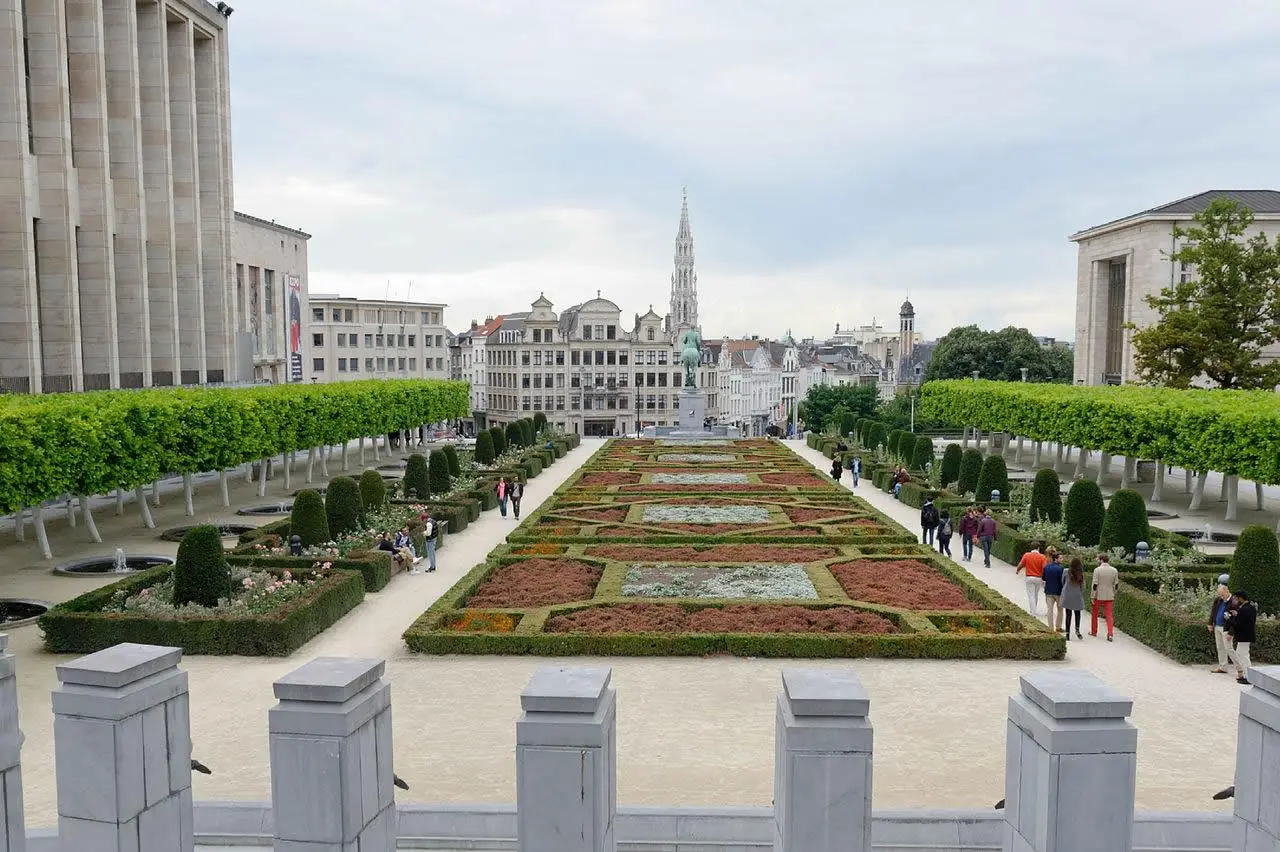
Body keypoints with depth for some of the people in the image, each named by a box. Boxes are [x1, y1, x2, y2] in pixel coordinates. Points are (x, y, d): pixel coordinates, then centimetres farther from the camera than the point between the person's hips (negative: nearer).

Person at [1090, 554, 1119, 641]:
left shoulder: (1097, 570, -12)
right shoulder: (1114, 570, 1)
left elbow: (1095, 584, -13)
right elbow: (1115, 584, 5)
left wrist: (1093, 596, -8)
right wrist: (1113, 595, 17)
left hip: (1098, 595, -3)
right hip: (1109, 596, 3)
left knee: (1095, 614, 14)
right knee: (1109, 615, 5)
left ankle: (1094, 632, 25)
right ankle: (1110, 634, -6)